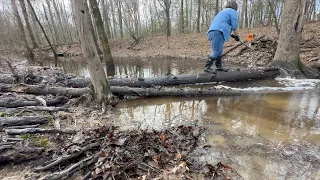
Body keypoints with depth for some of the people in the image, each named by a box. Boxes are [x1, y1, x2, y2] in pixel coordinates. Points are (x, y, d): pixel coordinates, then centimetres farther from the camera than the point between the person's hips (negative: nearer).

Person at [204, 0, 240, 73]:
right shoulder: (233, 12, 9)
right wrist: (237, 36, 14)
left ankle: (219, 66, 16)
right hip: (217, 33, -9)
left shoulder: (223, 12, 35)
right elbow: (234, 26, 1)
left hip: (212, 32, 9)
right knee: (216, 52, -12)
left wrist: (231, 35, 35)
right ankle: (207, 67, -14)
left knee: (219, 51, 13)